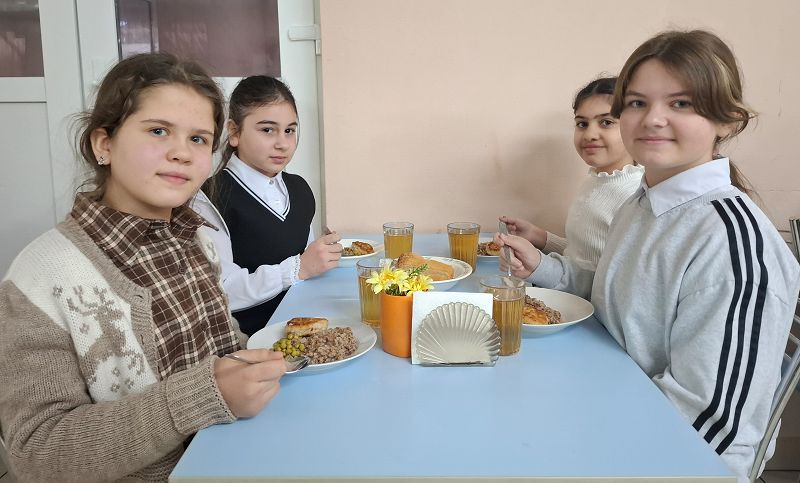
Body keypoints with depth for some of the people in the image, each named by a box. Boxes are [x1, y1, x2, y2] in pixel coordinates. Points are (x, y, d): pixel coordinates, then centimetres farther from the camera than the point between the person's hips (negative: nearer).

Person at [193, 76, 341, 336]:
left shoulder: (300, 188, 14)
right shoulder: (210, 200, -11)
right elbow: (218, 294, -18)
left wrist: (324, 254, 1)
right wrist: (298, 268, -19)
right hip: (247, 338, -7)